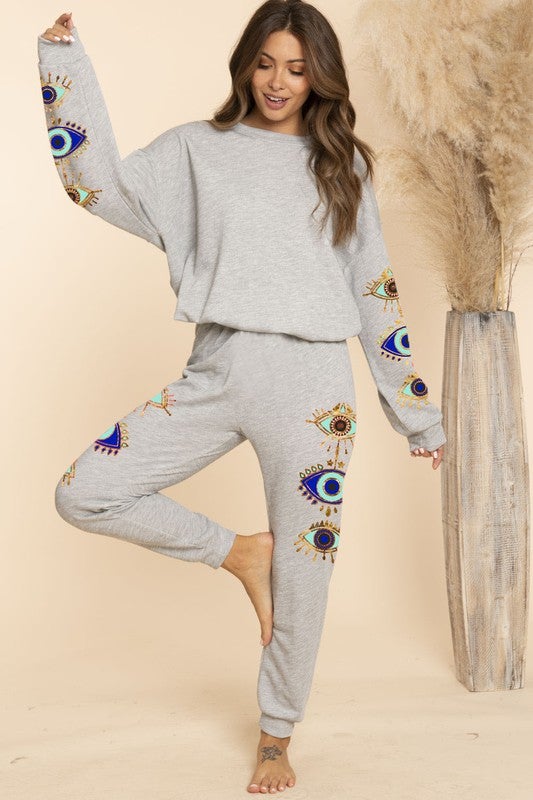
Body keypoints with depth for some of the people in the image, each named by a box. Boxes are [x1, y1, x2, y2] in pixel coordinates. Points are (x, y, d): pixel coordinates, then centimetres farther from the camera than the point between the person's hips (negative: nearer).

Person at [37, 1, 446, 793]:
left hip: (311, 385, -1)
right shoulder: (196, 148, 10)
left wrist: (417, 411, 11)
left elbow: (375, 291, 11)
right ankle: (238, 552, 10)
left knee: (302, 576, 4)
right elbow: (98, 181, 4)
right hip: (215, 375, 1)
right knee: (82, 492, -9)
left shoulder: (340, 163, 10)